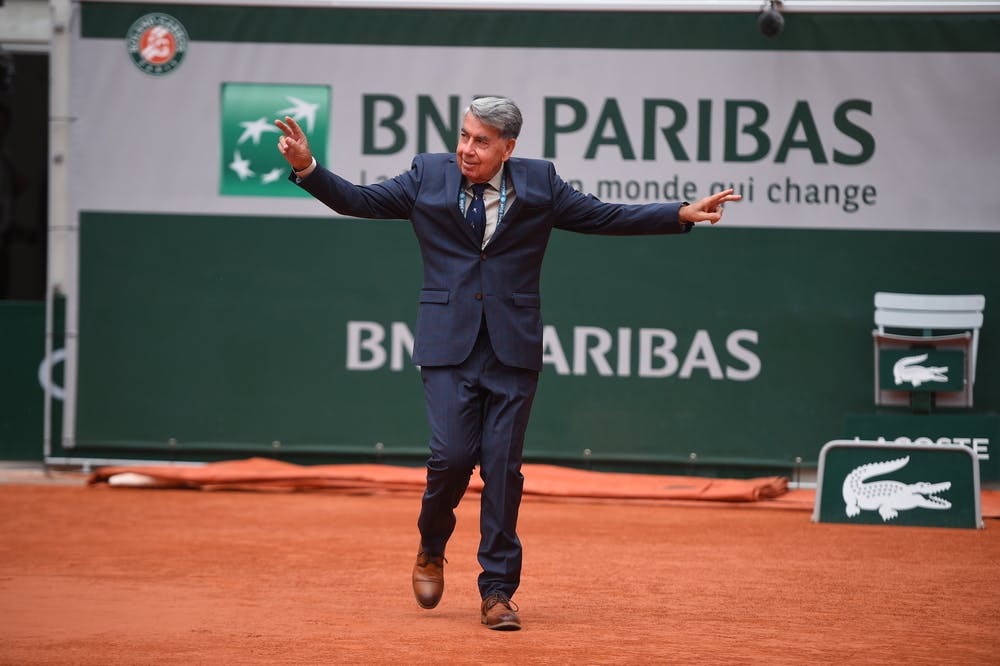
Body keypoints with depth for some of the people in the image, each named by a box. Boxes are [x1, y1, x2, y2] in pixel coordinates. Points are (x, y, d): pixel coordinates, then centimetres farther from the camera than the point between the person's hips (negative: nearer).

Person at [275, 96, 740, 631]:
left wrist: (682, 214, 0)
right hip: (449, 342, 0)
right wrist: (308, 168, -10)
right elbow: (356, 200, 5)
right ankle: (431, 548, 19)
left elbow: (605, 217, 7)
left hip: (512, 347, 1)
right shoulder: (428, 177, 5)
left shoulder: (539, 184, 5)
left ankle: (497, 592, 6)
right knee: (453, 455, -11)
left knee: (502, 466, -2)